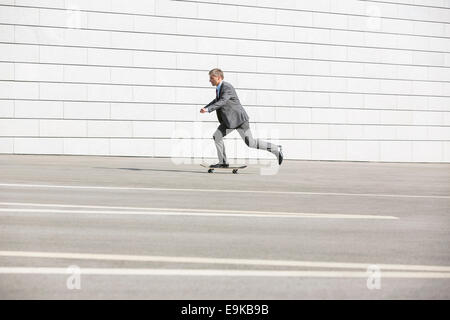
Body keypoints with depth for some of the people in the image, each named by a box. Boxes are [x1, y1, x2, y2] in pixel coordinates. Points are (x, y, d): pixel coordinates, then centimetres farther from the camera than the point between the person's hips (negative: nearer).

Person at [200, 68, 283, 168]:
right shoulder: (218, 88, 10)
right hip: (229, 120, 9)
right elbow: (217, 100, 30)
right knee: (217, 136, -3)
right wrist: (205, 107, 22)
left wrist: (208, 109, -40)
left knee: (250, 143, -5)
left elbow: (222, 102, -33)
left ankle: (276, 149, 8)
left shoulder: (227, 87, -20)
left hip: (239, 118, -9)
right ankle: (223, 162, 4)